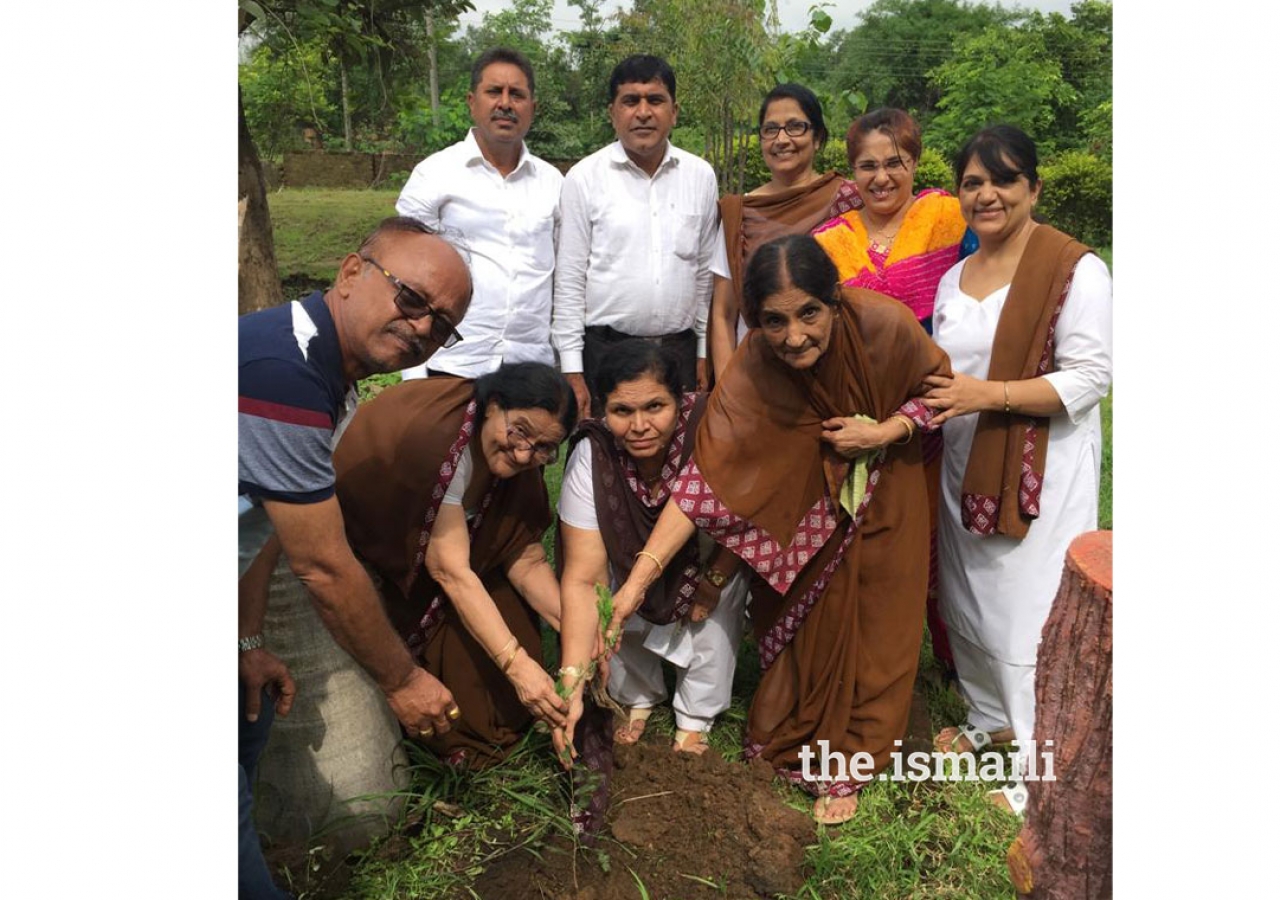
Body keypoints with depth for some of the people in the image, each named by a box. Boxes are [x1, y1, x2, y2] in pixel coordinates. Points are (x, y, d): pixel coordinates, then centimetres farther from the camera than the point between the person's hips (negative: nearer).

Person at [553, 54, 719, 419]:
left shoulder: (701, 176, 6)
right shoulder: (583, 178, -3)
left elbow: (705, 271, 11)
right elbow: (569, 281, -3)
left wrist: (704, 352, 11)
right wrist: (571, 371, -6)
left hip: (679, 349, 3)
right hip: (605, 349, -2)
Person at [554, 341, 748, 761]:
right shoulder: (591, 456, -31)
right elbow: (583, 580, -34)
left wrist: (712, 581, -17)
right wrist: (571, 687, -40)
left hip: (710, 551, 0)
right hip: (632, 557, 1)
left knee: (719, 595, -25)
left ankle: (695, 718, -2)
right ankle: (638, 697, 8)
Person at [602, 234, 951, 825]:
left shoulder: (883, 323, -30)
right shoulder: (751, 374, -30)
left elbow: (937, 386, -9)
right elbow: (704, 478, -34)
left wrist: (882, 433, -27)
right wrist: (639, 578, -41)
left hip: (885, 485, 1)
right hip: (804, 500, 0)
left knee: (872, 629, 8)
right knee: (799, 619, 10)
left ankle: (845, 767, 29)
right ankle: (789, 747, 36)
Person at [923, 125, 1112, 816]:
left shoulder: (1074, 269, -10)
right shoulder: (954, 277, 12)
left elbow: (1088, 377, -16)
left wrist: (989, 394, -24)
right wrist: (931, 401, 1)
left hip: (1041, 472, -7)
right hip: (963, 467, 7)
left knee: (1028, 615, -3)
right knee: (967, 602, 16)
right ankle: (990, 719, 38)